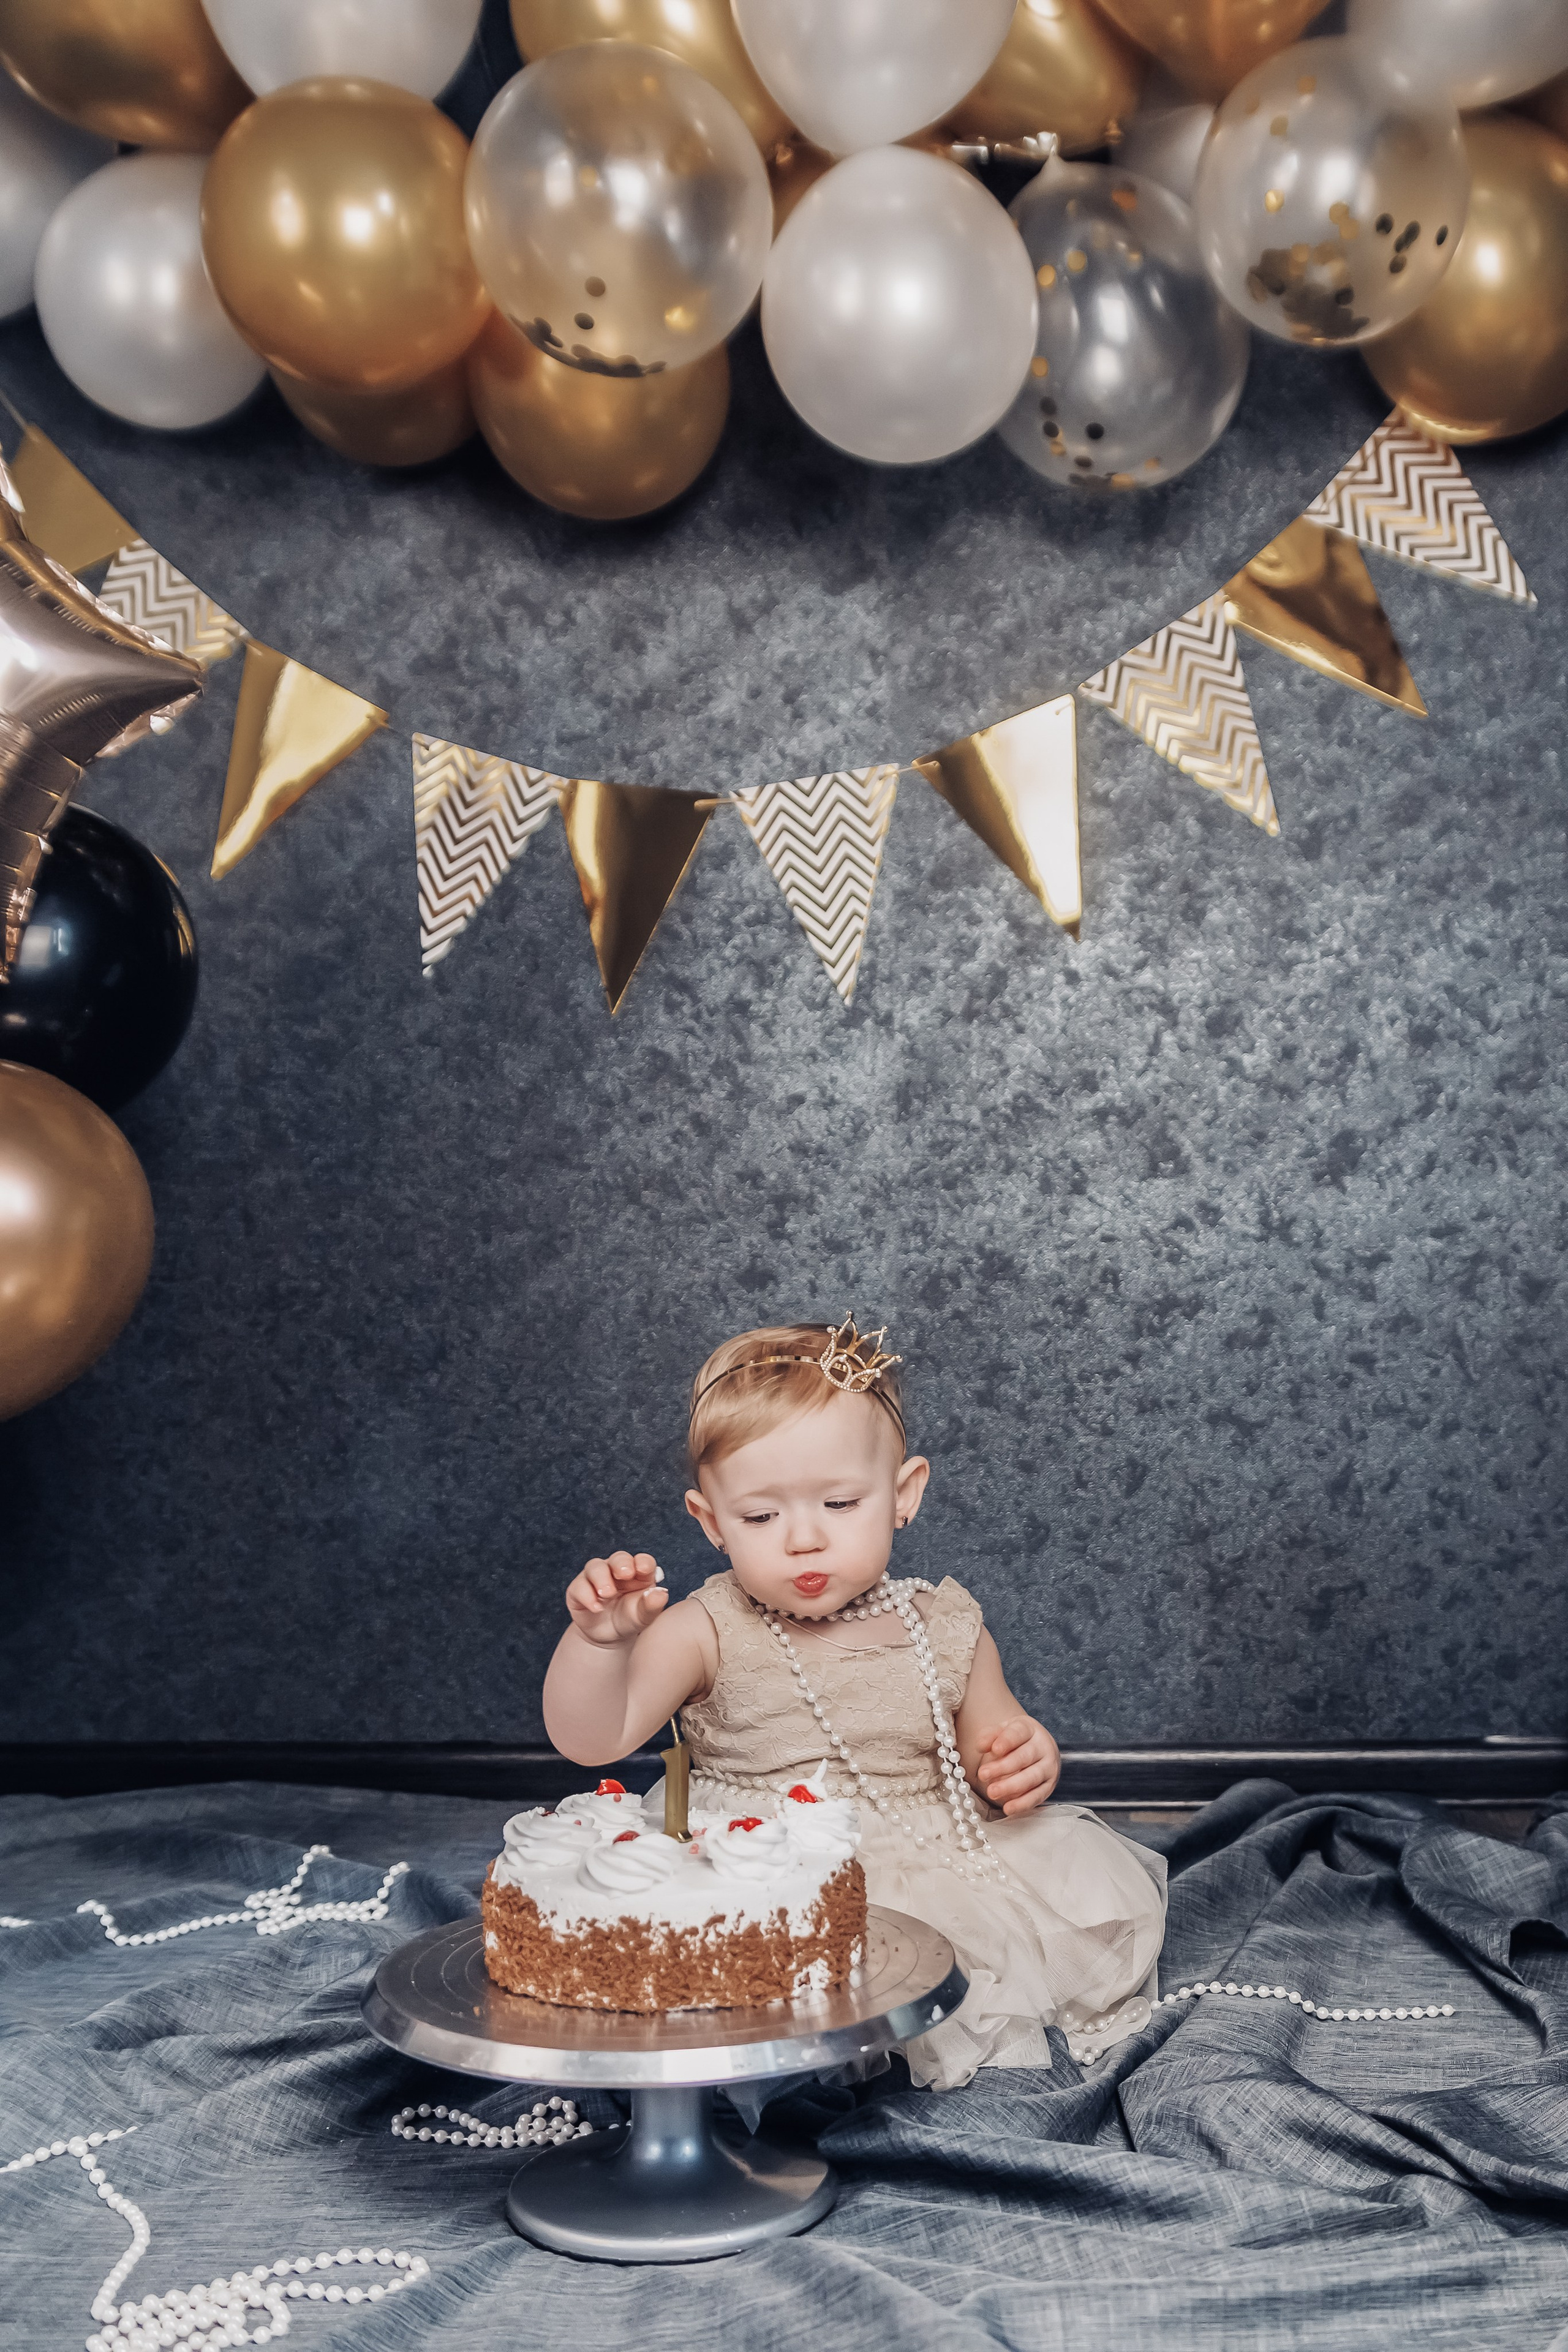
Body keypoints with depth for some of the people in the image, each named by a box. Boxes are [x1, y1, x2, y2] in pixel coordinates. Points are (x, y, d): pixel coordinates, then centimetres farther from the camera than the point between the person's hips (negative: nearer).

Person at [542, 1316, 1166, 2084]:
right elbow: (590, 1740, -16)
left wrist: (1025, 1760, -7)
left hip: (939, 1867, 4)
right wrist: (598, 1638, -34)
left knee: (1093, 1885, -12)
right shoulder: (708, 1635, -7)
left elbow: (989, 1741, 17)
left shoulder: (945, 1625, 2)